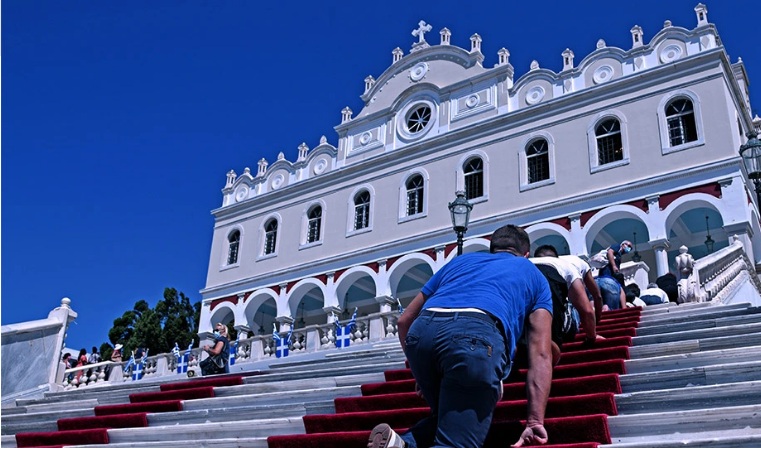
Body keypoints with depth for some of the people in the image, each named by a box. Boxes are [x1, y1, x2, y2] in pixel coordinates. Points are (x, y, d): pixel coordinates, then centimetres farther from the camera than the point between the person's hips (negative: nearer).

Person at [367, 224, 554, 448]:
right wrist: (535, 422, 17)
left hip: (422, 330, 4)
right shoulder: (533, 274, 31)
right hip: (476, 335, -4)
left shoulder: (460, 260, 38)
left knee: (449, 418, 26)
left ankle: (403, 444, -4)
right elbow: (541, 354, 19)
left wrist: (422, 374, 47)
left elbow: (404, 321, 37)